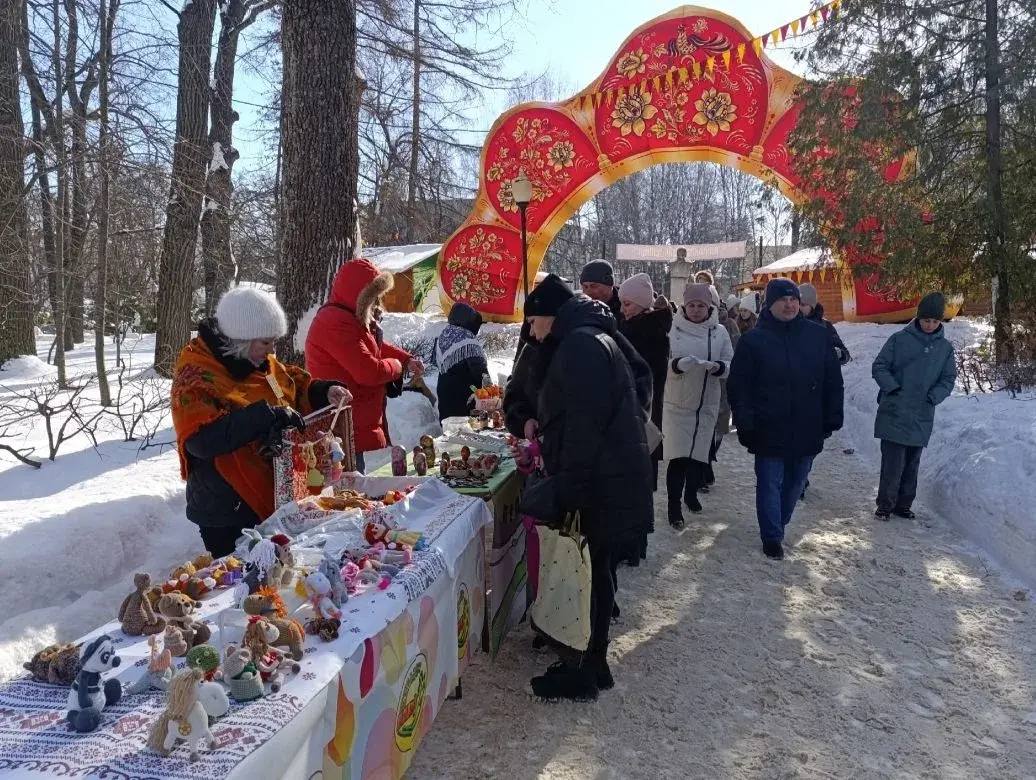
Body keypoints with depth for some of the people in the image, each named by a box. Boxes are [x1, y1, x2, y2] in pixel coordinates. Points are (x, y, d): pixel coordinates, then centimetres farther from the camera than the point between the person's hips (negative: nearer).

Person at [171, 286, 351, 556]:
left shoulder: (264, 364, 6)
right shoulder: (196, 378, -18)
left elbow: (297, 387, 22)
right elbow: (201, 439, -31)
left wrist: (325, 392, 1)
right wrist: (265, 415, -34)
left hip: (275, 503, 8)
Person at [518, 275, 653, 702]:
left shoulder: (579, 346, -17)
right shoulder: (595, 339, 17)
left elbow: (584, 428, -24)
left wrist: (564, 491, -22)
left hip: (604, 487, -10)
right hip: (616, 479, 10)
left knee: (590, 574, 1)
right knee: (597, 571, 18)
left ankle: (583, 672, 14)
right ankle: (592, 662, 30)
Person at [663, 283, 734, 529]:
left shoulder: (719, 332, 0)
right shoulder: (673, 330, -7)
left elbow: (731, 364, 1)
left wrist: (717, 366, -21)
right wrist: (677, 364, -27)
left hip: (707, 404, 3)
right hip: (678, 403, -3)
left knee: (700, 453, 13)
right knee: (678, 456, -6)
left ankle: (691, 492, 38)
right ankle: (674, 504, 8)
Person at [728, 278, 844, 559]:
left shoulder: (817, 335, 3)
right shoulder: (753, 340, -4)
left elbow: (833, 381, 8)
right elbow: (738, 386, -5)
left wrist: (832, 419, 4)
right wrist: (745, 425, -10)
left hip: (808, 430, 3)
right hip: (769, 431, -3)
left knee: (795, 483, 15)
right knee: (770, 484, 4)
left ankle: (778, 525, 34)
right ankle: (772, 537, 17)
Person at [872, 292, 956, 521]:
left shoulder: (946, 348, 8)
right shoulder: (899, 339, -2)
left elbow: (949, 379, 11)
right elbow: (879, 367, 0)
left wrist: (933, 397, -6)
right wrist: (893, 388, -13)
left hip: (922, 417, 3)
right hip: (893, 414, -3)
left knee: (911, 464, 11)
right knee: (893, 463, -6)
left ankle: (903, 504, 22)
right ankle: (885, 504, 6)